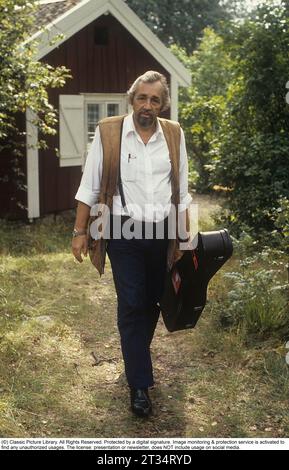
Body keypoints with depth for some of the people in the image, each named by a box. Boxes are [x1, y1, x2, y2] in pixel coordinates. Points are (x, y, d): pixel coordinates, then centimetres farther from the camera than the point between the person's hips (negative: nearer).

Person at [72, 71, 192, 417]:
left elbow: (181, 190, 10)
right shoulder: (108, 132, -5)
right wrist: (80, 232, -2)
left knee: (153, 302, 14)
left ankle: (134, 356, 39)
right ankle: (140, 384, 8)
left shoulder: (174, 135, 3)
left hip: (162, 231, 3)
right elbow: (90, 186, -1)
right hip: (125, 232, -3)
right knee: (132, 306, -1)